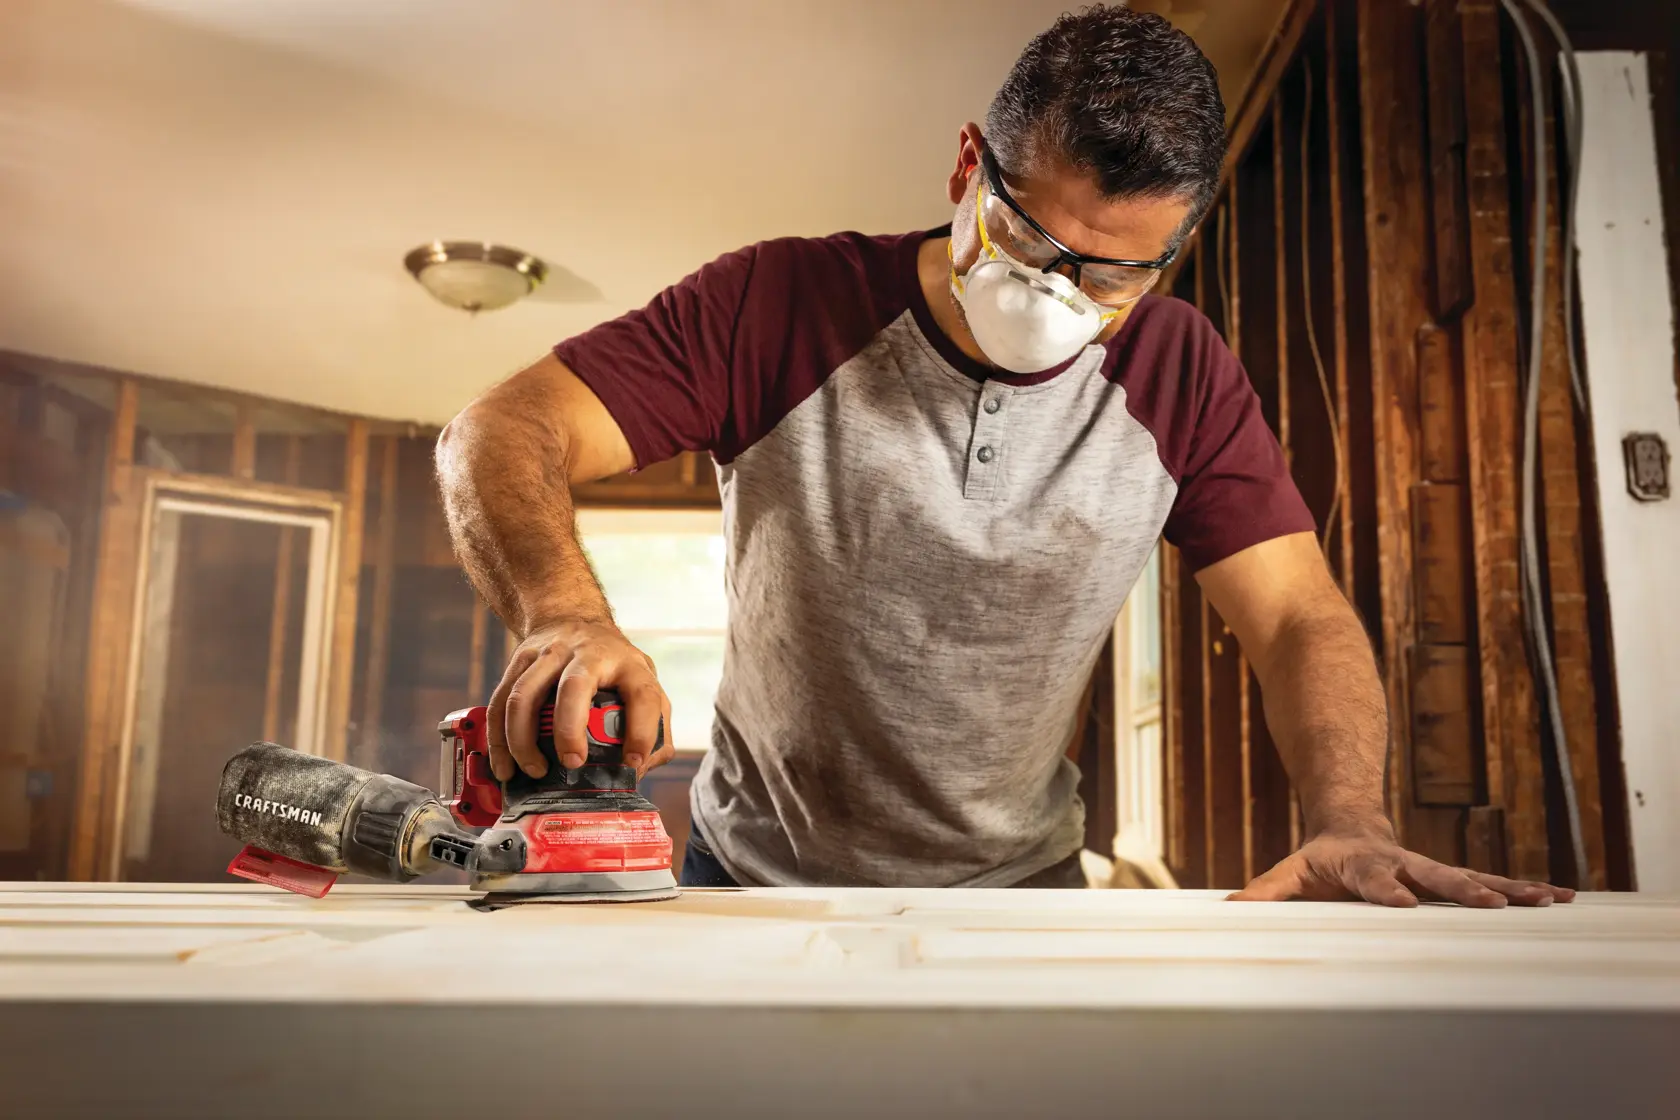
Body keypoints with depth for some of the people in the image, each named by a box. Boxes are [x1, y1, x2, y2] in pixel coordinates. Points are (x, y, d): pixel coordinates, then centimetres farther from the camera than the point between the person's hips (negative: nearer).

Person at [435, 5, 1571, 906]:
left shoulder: (1180, 378, -6)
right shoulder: (783, 303, -15)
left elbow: (1301, 617, -9)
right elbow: (502, 432, -18)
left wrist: (1351, 827, -28)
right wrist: (566, 619, -39)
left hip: (1019, 889, 3)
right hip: (757, 881, -2)